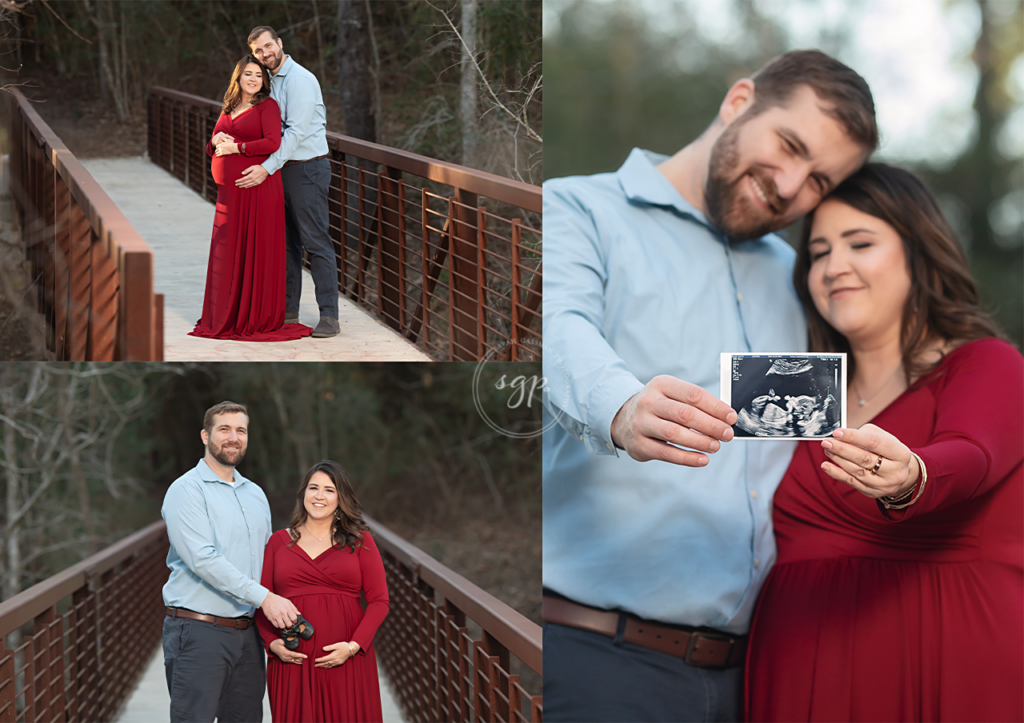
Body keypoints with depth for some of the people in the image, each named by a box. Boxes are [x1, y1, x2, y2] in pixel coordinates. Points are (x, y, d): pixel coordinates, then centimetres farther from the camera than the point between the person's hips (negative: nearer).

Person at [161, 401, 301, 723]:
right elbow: (203, 559, -18)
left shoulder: (255, 494, 18)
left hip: (246, 633, 7)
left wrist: (283, 611, 4)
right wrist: (263, 597, -21)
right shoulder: (187, 490, -6)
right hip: (198, 632, -7)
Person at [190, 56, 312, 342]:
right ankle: (228, 316, 14)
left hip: (258, 187, -7)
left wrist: (236, 147, -11)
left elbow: (272, 143, -16)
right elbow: (213, 147, 22)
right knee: (227, 251, 7)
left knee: (256, 251, -4)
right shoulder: (229, 108, 18)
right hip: (229, 190, 7)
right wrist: (216, 140, -1)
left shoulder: (268, 106, -3)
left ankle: (258, 319, 1)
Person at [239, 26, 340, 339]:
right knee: (287, 241, 12)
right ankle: (288, 310, 19)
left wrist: (267, 168, -23)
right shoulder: (271, 82, 14)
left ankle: (329, 316, -7)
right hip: (282, 170, 9)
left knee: (317, 242, -8)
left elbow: (296, 131, -20)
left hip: (307, 169, -9)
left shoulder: (300, 79, -14)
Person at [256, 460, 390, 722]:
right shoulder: (279, 541, 11)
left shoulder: (360, 540, 8)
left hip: (347, 662, -1)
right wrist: (272, 642, -7)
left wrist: (354, 646, -10)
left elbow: (379, 601, 3)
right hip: (292, 661, 1)